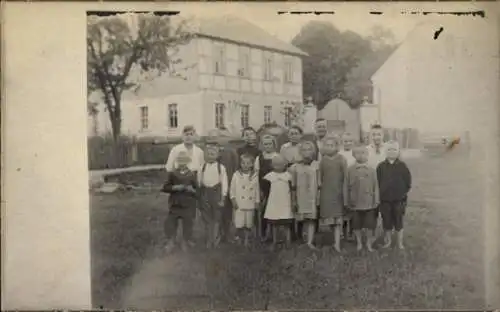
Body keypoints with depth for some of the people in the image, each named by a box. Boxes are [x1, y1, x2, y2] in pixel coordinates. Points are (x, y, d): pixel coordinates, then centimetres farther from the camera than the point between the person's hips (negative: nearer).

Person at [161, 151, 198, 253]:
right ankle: (170, 242, 13)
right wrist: (175, 187, -16)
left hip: (188, 205, 0)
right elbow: (165, 188, -2)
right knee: (171, 222, -2)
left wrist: (191, 190, -15)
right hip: (175, 204, 0)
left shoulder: (192, 174, 3)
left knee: (188, 223, 3)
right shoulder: (172, 174, 2)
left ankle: (185, 242, 21)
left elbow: (197, 190, 6)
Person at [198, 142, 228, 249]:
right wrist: (199, 195, 4)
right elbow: (198, 181, 5)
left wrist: (223, 197, -5)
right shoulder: (202, 167, 1)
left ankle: (215, 239, 20)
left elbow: (224, 183, -3)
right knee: (206, 218, 9)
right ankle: (209, 239, 22)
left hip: (216, 192, -2)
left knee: (216, 218, 7)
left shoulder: (221, 167, -5)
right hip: (205, 193, 2)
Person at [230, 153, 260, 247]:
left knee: (248, 224, 7)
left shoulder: (255, 176, 2)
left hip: (250, 204, 1)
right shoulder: (236, 175, -1)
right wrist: (233, 199, -6)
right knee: (239, 224, -5)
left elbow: (257, 190, 7)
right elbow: (232, 188, 2)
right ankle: (238, 237, 16)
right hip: (239, 204, -1)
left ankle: (246, 240, 19)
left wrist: (257, 201, 5)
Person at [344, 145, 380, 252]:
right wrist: (346, 201, 0)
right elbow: (346, 187, 2)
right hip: (355, 203, 0)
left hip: (369, 203, 0)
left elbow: (375, 186, 3)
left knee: (370, 225, 7)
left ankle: (369, 243, 25)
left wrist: (376, 201, 0)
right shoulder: (350, 170, -1)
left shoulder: (372, 170, 0)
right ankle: (359, 243, 26)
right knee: (356, 225, 10)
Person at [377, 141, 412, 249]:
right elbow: (377, 182, 3)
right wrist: (380, 194, -2)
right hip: (385, 199, 1)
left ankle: (400, 242, 20)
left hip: (399, 199, -1)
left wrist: (404, 192, -3)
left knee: (398, 221, 7)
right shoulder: (381, 166, 1)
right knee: (387, 221, 10)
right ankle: (388, 240, 26)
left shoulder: (402, 166, -2)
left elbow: (408, 180, 1)